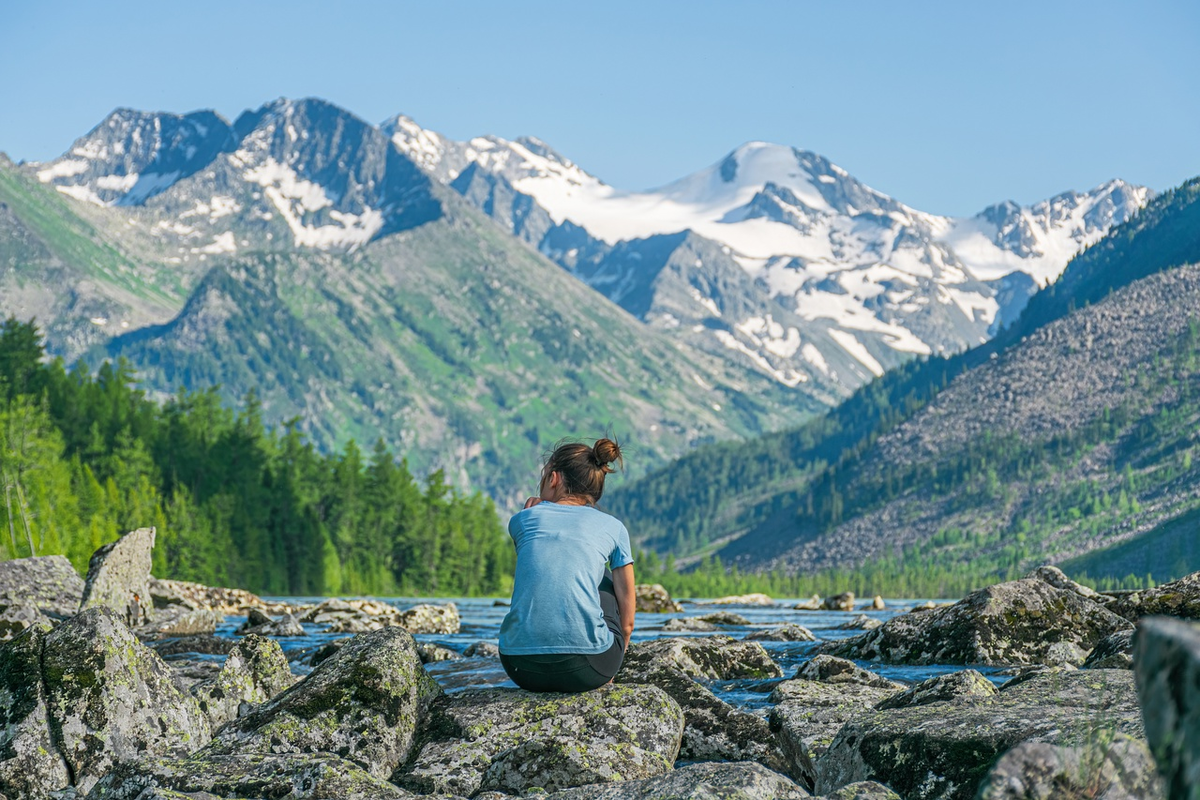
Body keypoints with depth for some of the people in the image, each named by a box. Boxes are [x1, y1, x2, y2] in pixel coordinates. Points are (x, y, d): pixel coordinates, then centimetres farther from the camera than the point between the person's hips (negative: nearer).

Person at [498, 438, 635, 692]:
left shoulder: (522, 519, 12)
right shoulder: (612, 527, 10)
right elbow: (627, 622, 14)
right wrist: (607, 669, 28)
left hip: (522, 668, 2)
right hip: (584, 670, -2)